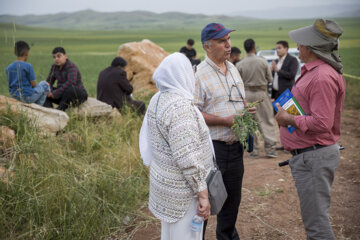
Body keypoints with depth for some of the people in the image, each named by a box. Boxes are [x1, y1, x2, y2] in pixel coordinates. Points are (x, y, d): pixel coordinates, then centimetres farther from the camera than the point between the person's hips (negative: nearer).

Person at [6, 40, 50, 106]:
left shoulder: (8, 68, 0)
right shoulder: (28, 66, -16)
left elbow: (10, 83, 9)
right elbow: (33, 84, -12)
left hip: (14, 97, 7)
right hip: (27, 97, -7)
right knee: (45, 84, 15)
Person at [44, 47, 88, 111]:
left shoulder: (71, 66, -19)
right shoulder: (54, 67, 2)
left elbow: (70, 83, -33)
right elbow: (49, 81, 5)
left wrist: (55, 93, -32)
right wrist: (49, 91, -20)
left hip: (79, 94, -7)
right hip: (64, 93, 7)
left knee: (70, 89, -40)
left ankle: (60, 109, -35)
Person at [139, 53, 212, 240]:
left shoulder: (157, 100, 5)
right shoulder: (180, 107, -23)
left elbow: (149, 139, 15)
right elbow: (188, 159, -26)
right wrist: (203, 194, -19)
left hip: (165, 180, 9)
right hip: (182, 190, -9)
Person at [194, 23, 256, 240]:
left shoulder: (233, 68, 10)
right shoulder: (199, 75, -15)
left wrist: (247, 110, 0)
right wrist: (226, 120, -21)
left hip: (235, 146, 8)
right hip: (212, 148, -7)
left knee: (233, 196, 20)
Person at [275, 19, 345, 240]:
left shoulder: (322, 77, -22)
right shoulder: (314, 71, 13)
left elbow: (322, 123, -27)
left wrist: (289, 119, -16)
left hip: (313, 157, -11)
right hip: (310, 155, 11)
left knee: (316, 219, -3)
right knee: (317, 214, 21)